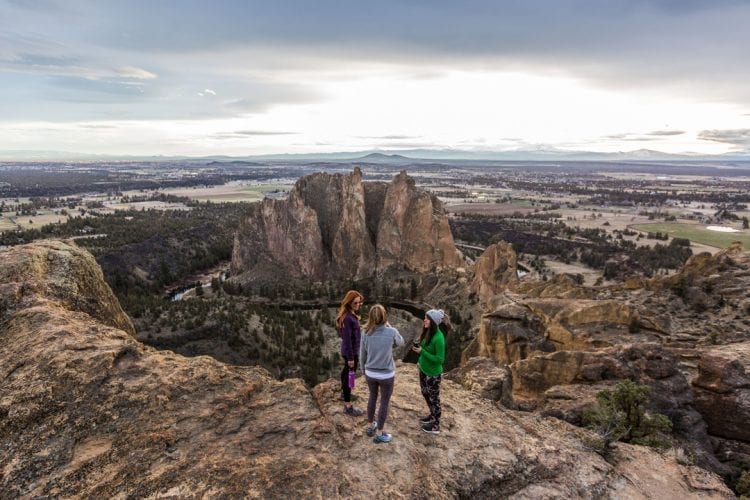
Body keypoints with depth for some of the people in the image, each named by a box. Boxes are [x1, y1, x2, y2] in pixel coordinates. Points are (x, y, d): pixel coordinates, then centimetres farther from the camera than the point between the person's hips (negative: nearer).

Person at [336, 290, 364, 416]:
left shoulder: (351, 313, 2)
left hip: (352, 350, 10)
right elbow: (347, 339, -26)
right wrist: (350, 357, -22)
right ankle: (348, 406, 9)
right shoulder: (347, 318, -28)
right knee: (349, 375, -1)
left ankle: (344, 392, 49)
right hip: (351, 351, -10)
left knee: (346, 371, 27)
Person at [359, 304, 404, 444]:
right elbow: (401, 342, 4)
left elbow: (362, 356, -1)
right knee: (384, 402, 13)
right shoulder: (391, 332, -20)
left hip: (370, 373, 3)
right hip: (386, 375, -3)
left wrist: (364, 371, 17)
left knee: (372, 398, 24)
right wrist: (389, 326, 2)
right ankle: (379, 434, 26)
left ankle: (370, 426, 41)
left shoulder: (366, 334, -13)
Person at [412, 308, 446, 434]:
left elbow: (439, 359, -25)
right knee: (425, 394, 25)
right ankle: (433, 415, 47)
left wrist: (422, 352, -26)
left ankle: (436, 426, 29)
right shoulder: (427, 332, -4)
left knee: (434, 398, 10)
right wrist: (420, 361, 6)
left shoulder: (438, 338, -28)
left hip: (433, 374, -8)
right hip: (424, 370, 8)